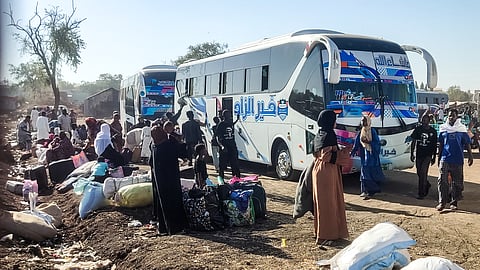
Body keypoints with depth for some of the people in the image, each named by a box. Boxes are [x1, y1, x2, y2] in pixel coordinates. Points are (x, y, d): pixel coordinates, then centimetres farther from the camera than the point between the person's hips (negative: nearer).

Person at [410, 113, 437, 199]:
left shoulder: (433, 131, -1)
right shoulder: (417, 129, 3)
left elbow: (435, 145, 5)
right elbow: (413, 142, 7)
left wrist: (434, 157, 4)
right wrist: (412, 154, 3)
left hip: (427, 155, -3)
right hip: (418, 155, 3)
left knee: (423, 173, -11)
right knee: (419, 173, 11)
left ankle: (421, 193, -4)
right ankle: (427, 185, 39)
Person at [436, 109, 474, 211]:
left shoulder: (461, 129, 2)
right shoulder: (443, 128, 7)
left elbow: (467, 144, 5)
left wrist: (470, 156, -1)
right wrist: (439, 157, 15)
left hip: (457, 160, -1)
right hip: (445, 159, 1)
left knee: (456, 182, 6)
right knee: (442, 181, -7)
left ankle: (454, 202, 18)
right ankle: (442, 202, -2)